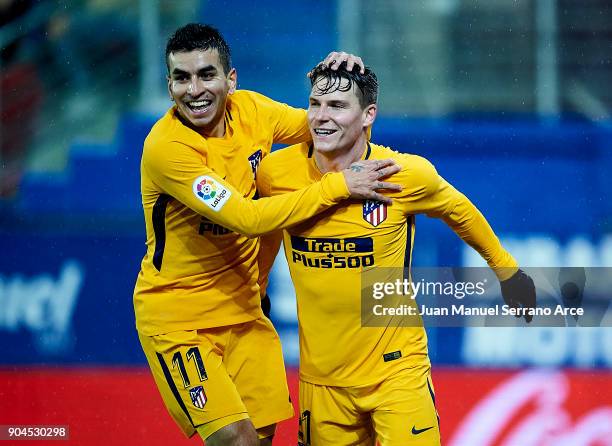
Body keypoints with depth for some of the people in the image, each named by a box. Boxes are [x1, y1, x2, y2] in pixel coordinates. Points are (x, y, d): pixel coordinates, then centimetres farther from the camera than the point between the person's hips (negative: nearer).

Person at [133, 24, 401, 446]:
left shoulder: (250, 109, -4)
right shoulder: (166, 148, -23)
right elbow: (249, 218, -27)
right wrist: (339, 184, -26)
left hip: (242, 308, 6)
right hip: (176, 314, -6)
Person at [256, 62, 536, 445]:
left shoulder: (408, 175, -13)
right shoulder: (276, 173, -9)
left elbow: (460, 212, 8)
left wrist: (507, 270, 20)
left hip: (396, 369, -2)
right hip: (320, 378, 2)